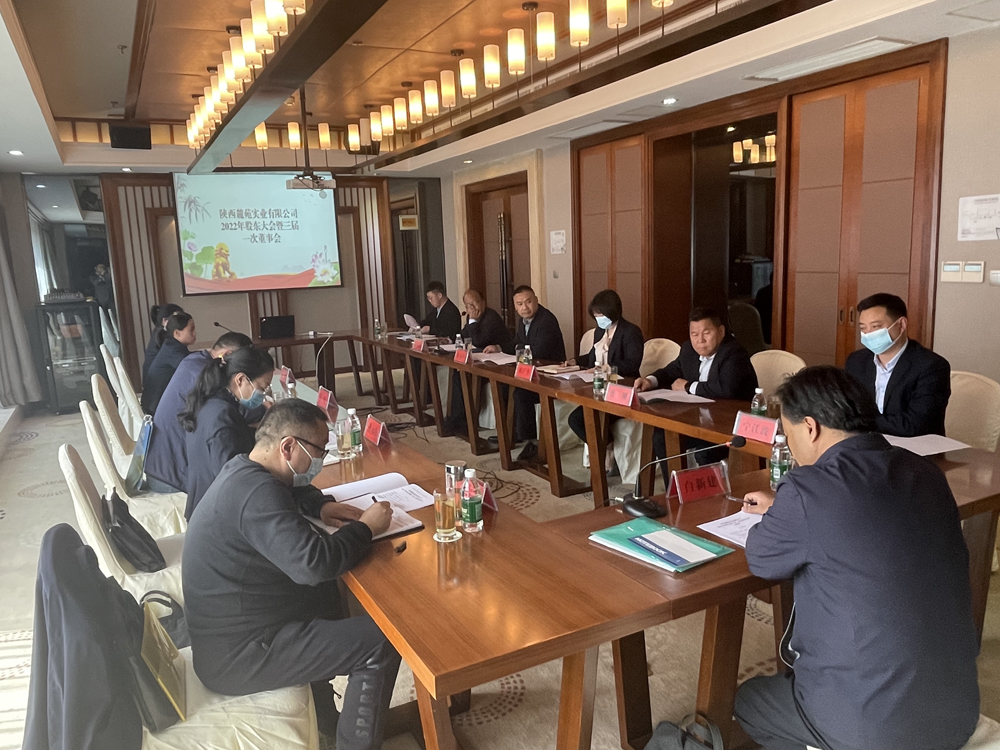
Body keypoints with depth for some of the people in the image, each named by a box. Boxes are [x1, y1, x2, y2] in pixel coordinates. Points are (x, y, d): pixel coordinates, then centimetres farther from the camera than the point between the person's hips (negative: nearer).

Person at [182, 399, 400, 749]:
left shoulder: (240, 470, 4)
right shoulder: (256, 493, -26)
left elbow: (292, 491, 25)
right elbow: (314, 563, -36)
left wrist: (320, 506, 4)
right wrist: (365, 528, -18)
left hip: (228, 630, 11)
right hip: (236, 657, -10)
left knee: (332, 594, 26)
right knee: (382, 642, -13)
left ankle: (325, 721, 33)